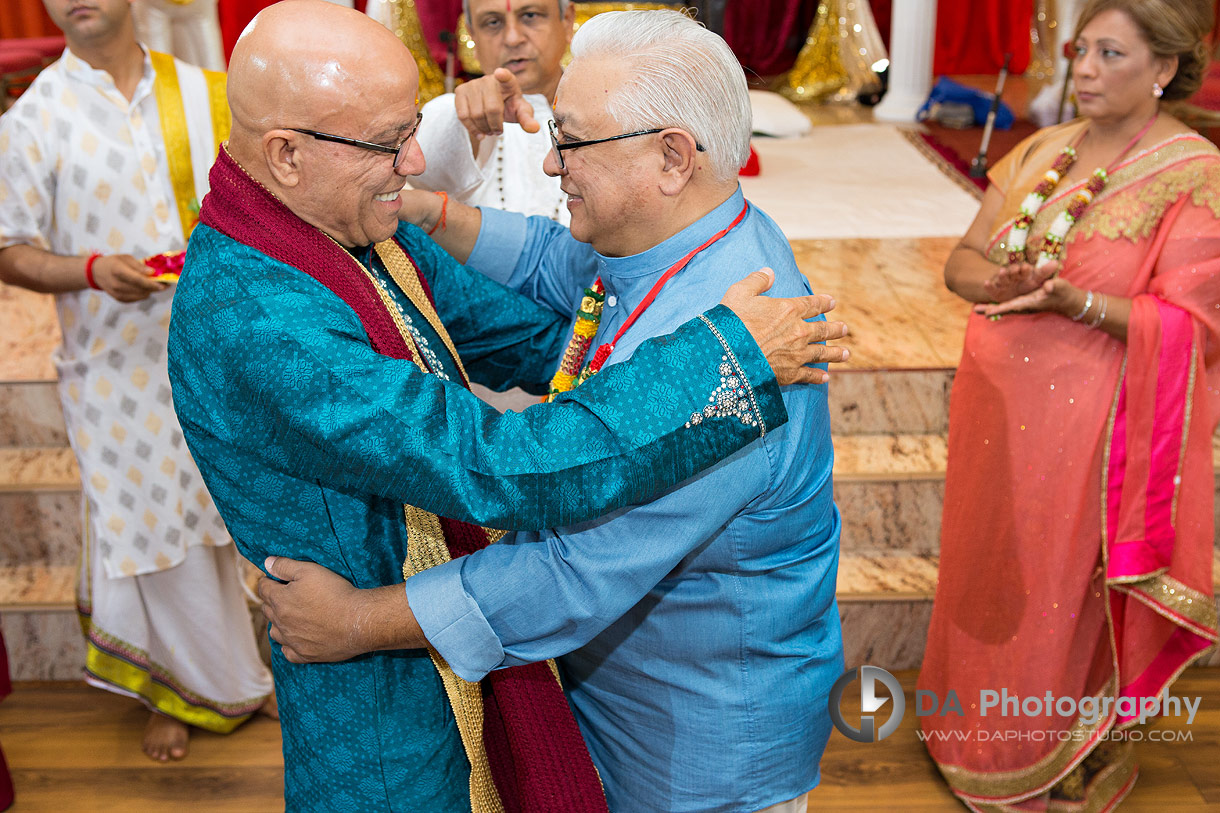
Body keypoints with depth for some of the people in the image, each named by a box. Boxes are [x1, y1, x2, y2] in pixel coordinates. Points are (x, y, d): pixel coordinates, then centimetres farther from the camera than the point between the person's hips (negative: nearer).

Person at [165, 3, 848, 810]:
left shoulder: (364, 230, -4)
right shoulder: (253, 325, -33)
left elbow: (532, 339, 6)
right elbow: (503, 470, -38)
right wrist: (726, 354, -30)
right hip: (386, 700, -8)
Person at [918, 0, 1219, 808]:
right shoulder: (1041, 150, 6)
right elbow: (963, 261, 5)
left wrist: (1071, 299, -27)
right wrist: (1003, 281, -17)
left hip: (1084, 419, -5)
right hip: (994, 403, 6)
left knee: (1059, 597, 8)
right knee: (983, 570, 18)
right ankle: (975, 732, 41)